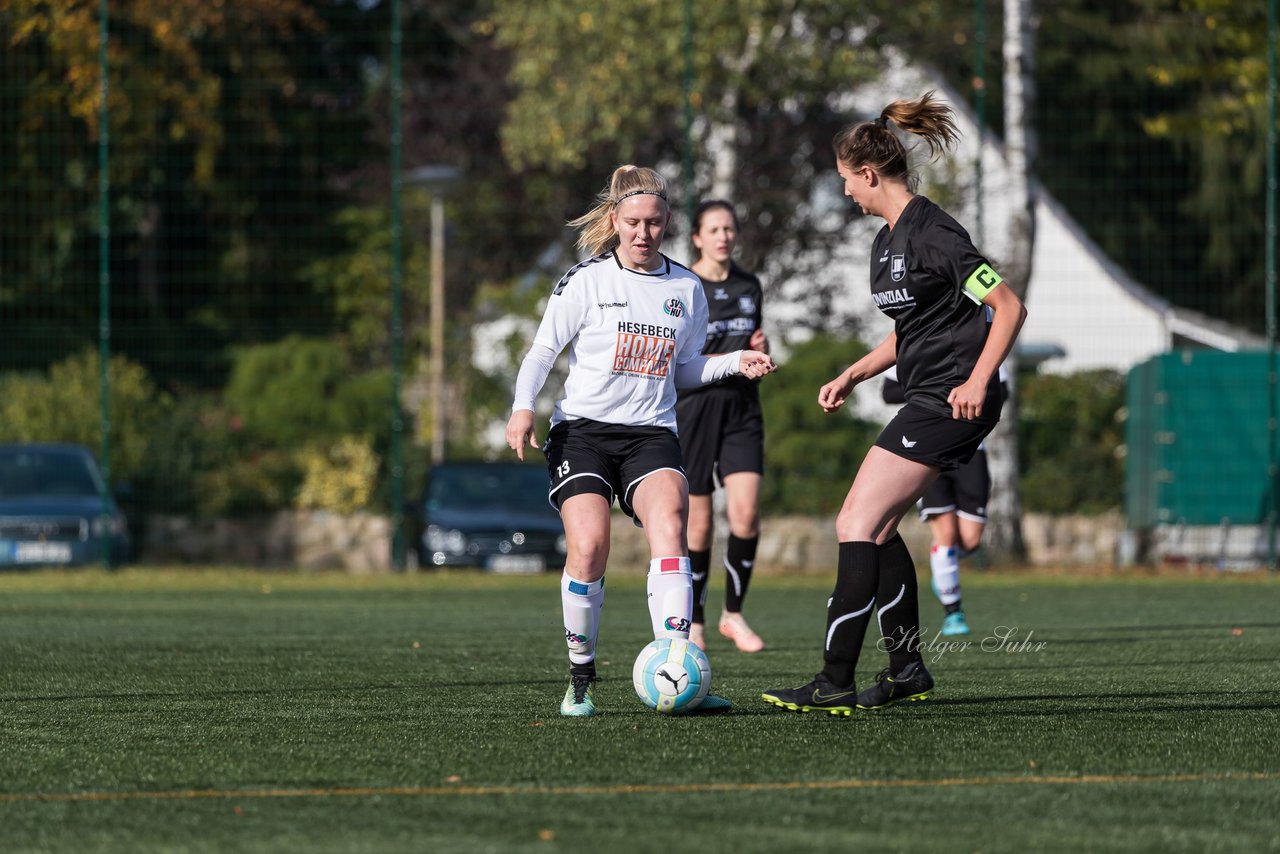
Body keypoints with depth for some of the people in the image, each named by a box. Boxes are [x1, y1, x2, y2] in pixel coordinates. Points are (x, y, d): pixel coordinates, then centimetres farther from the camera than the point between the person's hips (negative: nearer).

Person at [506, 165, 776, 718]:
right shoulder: (586, 281, 1)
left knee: (669, 523, -26)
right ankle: (580, 680, -2)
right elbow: (543, 349, 2)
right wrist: (523, 407, -14)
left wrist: (735, 362, 6)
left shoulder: (686, 289, 12)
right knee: (589, 545, -22)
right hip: (582, 428, -2)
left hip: (651, 433, 2)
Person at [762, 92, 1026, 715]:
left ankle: (835, 683, -13)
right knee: (869, 523, 12)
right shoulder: (889, 240, 15)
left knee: (859, 525, -12)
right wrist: (852, 376, 18)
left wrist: (977, 381, -23)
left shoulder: (932, 235, -15)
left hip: (950, 402, -10)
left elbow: (1009, 306, -18)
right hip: (925, 399, 10)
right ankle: (906, 668, 18)